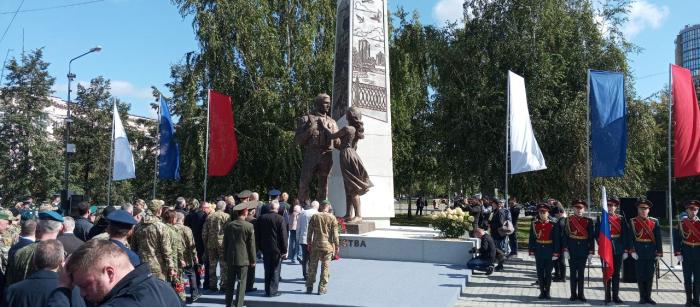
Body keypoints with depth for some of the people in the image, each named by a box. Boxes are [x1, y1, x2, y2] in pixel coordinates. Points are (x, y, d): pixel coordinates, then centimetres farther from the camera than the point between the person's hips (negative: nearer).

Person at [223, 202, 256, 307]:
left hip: (230, 258, 4)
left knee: (230, 282, 14)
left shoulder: (228, 225, 1)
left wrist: (225, 258, 15)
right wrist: (253, 260, 2)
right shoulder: (249, 226, -11)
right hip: (243, 259, -4)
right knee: (241, 283, 3)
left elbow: (225, 243, 7)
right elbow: (251, 245, -7)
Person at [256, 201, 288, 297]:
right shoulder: (280, 219, -12)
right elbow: (283, 235, -12)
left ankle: (267, 290, 19)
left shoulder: (261, 218, 2)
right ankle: (273, 291, 4)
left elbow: (257, 234, 7)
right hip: (276, 249, -4)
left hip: (265, 249, 4)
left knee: (267, 271, 14)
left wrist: (260, 247, 15)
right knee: (275, 271, 5)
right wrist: (284, 250, -8)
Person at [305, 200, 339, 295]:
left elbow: (309, 232, 3)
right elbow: (335, 234, -4)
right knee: (325, 267, 5)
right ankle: (322, 289, 7)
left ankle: (309, 287, 17)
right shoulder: (332, 218, -3)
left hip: (315, 245, 2)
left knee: (312, 266, 11)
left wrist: (309, 243, 11)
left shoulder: (314, 216, 2)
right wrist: (336, 246, 3)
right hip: (327, 245, -1)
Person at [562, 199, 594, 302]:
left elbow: (591, 237, 0)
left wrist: (591, 252, -5)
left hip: (583, 251, 0)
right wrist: (565, 250, -8)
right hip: (572, 250, 0)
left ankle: (581, 294, 15)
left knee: (581, 273, 6)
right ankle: (573, 294, 13)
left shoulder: (588, 221, 1)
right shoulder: (568, 220, 0)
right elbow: (565, 236, -2)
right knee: (573, 272, 6)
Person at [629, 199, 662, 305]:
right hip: (639, 252, -2)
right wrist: (632, 251, -12)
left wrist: (659, 253, -1)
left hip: (651, 252, 2)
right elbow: (630, 237, -4)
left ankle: (648, 297, 17)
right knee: (640, 275, 3)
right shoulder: (633, 222, 0)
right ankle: (642, 297, 12)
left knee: (650, 275, 6)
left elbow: (658, 238, 4)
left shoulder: (654, 222, 5)